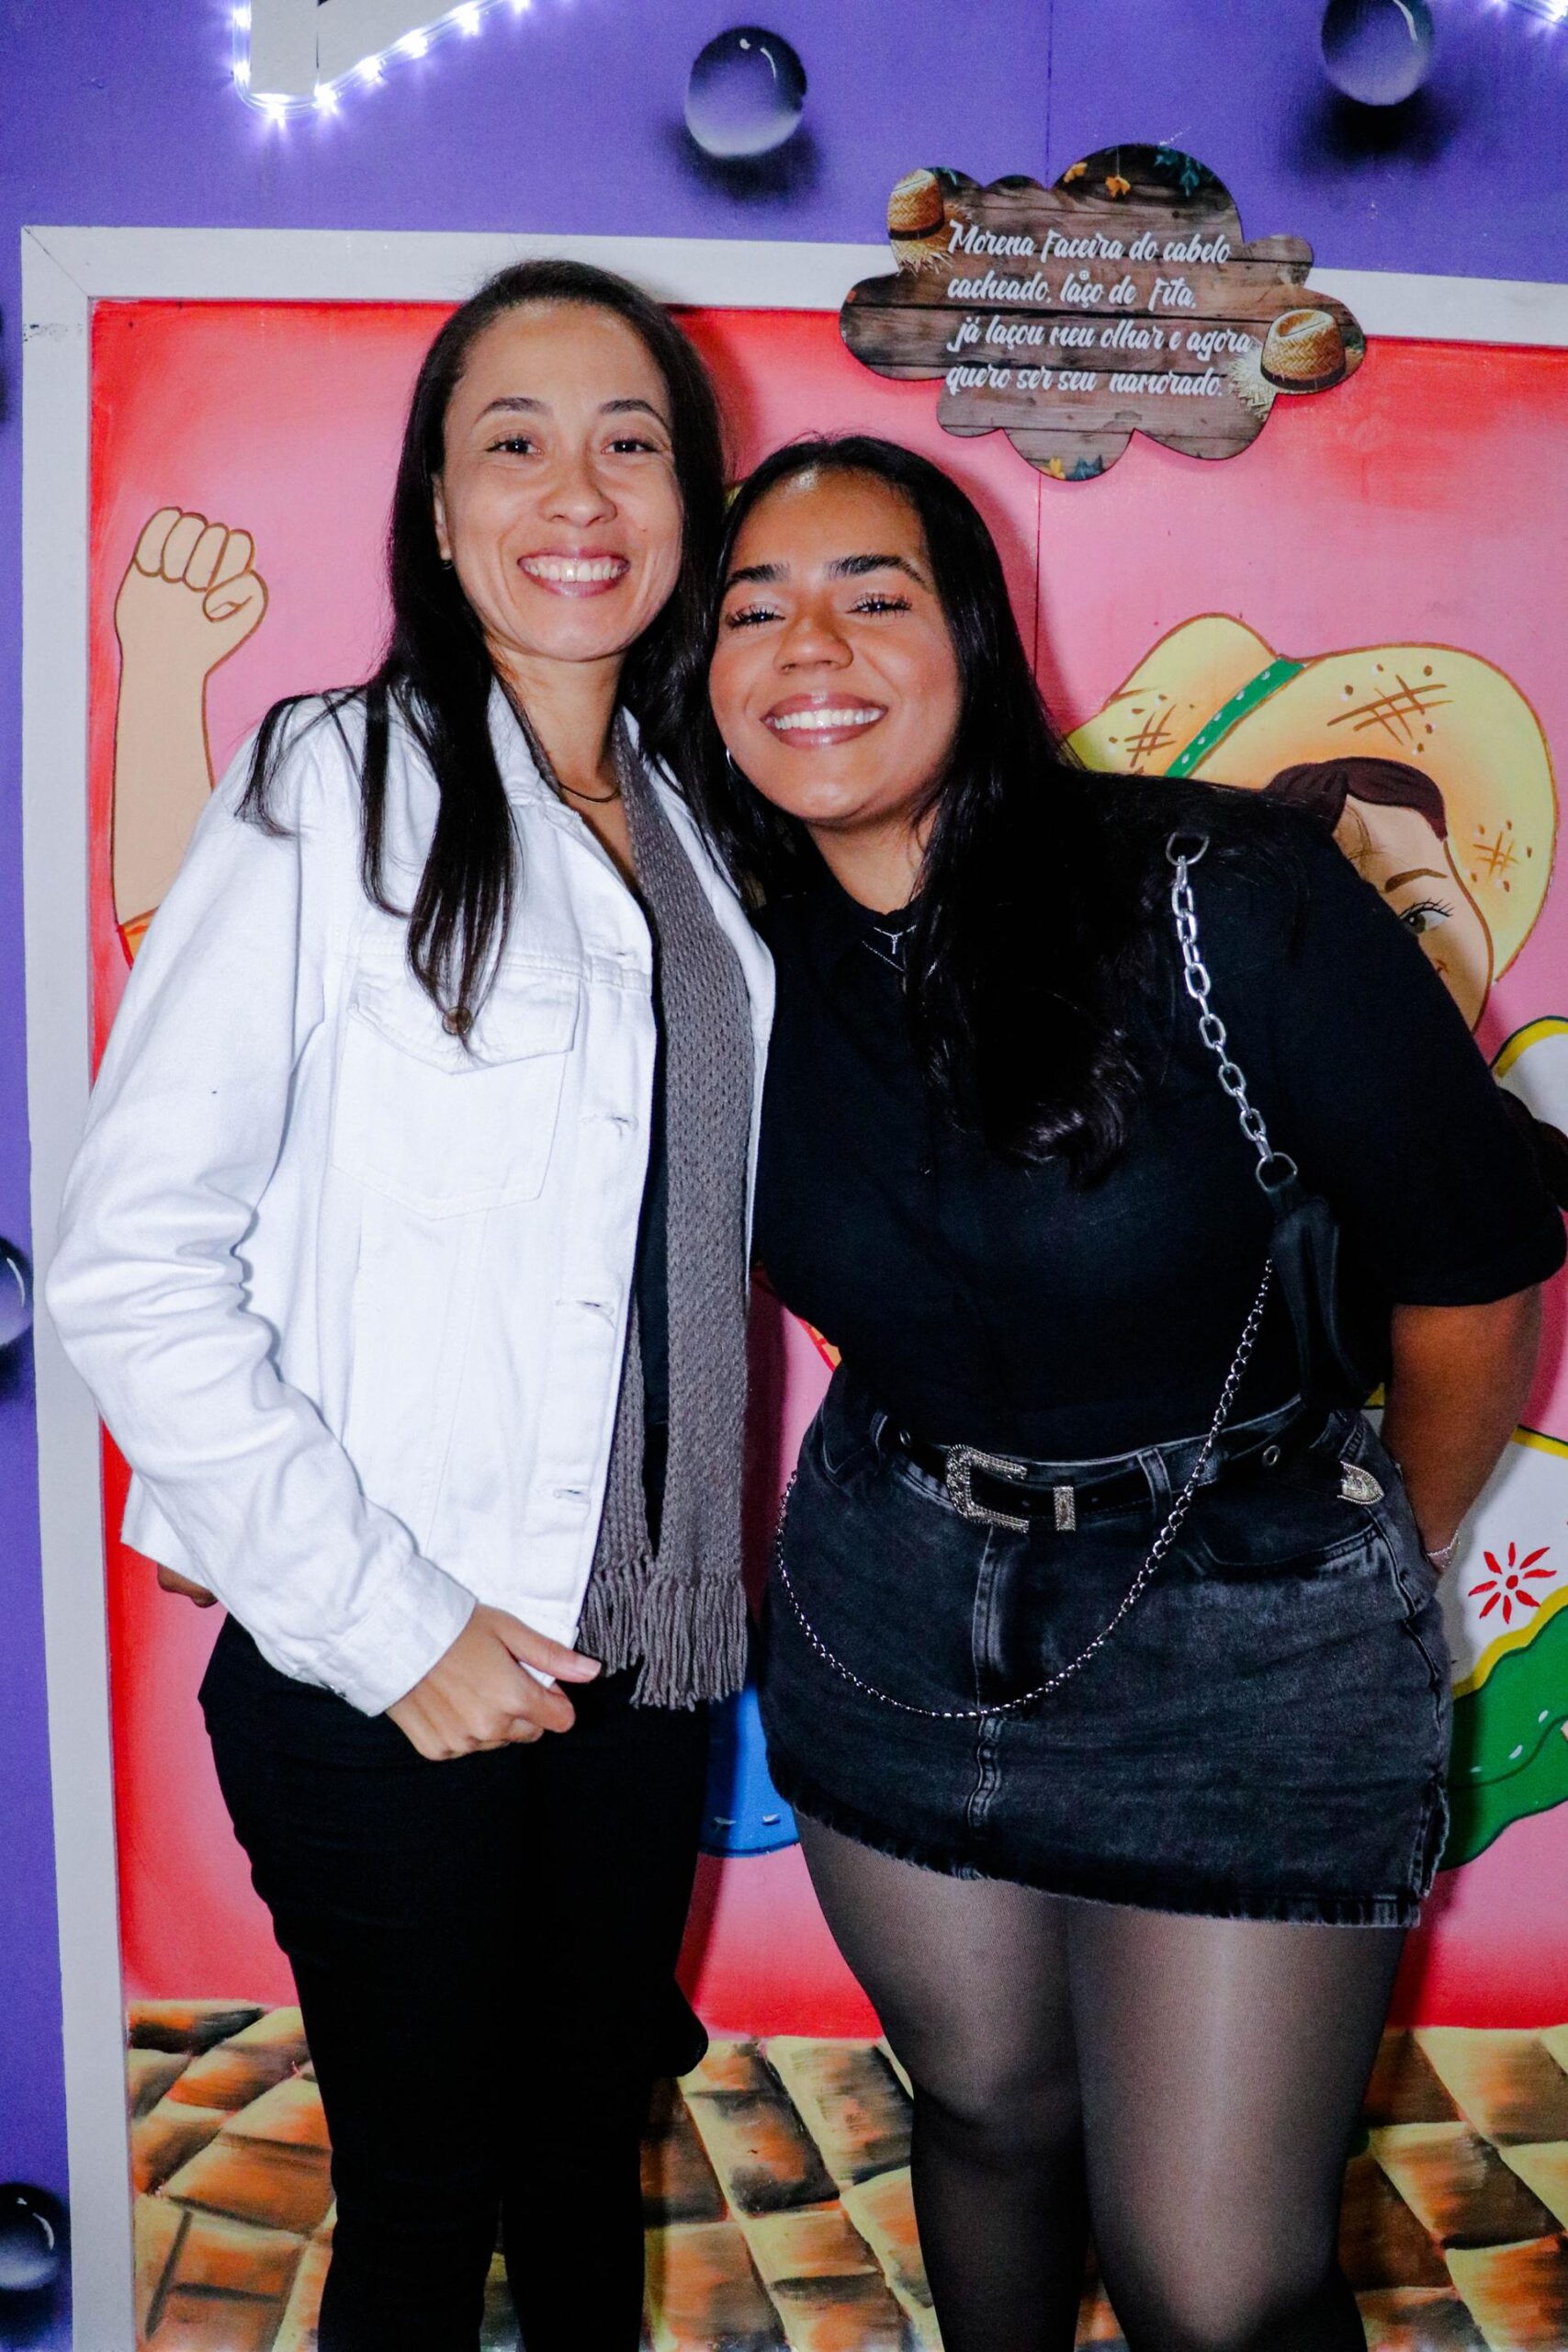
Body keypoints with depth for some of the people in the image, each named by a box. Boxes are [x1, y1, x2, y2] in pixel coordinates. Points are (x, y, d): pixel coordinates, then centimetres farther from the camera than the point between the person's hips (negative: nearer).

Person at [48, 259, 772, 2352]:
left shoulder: (698, 835, 9)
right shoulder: (332, 790, -10)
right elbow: (130, 1259, -14)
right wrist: (386, 1618, -16)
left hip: (639, 1655, 5)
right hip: (377, 1681, -5)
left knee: (591, 2167, 21)